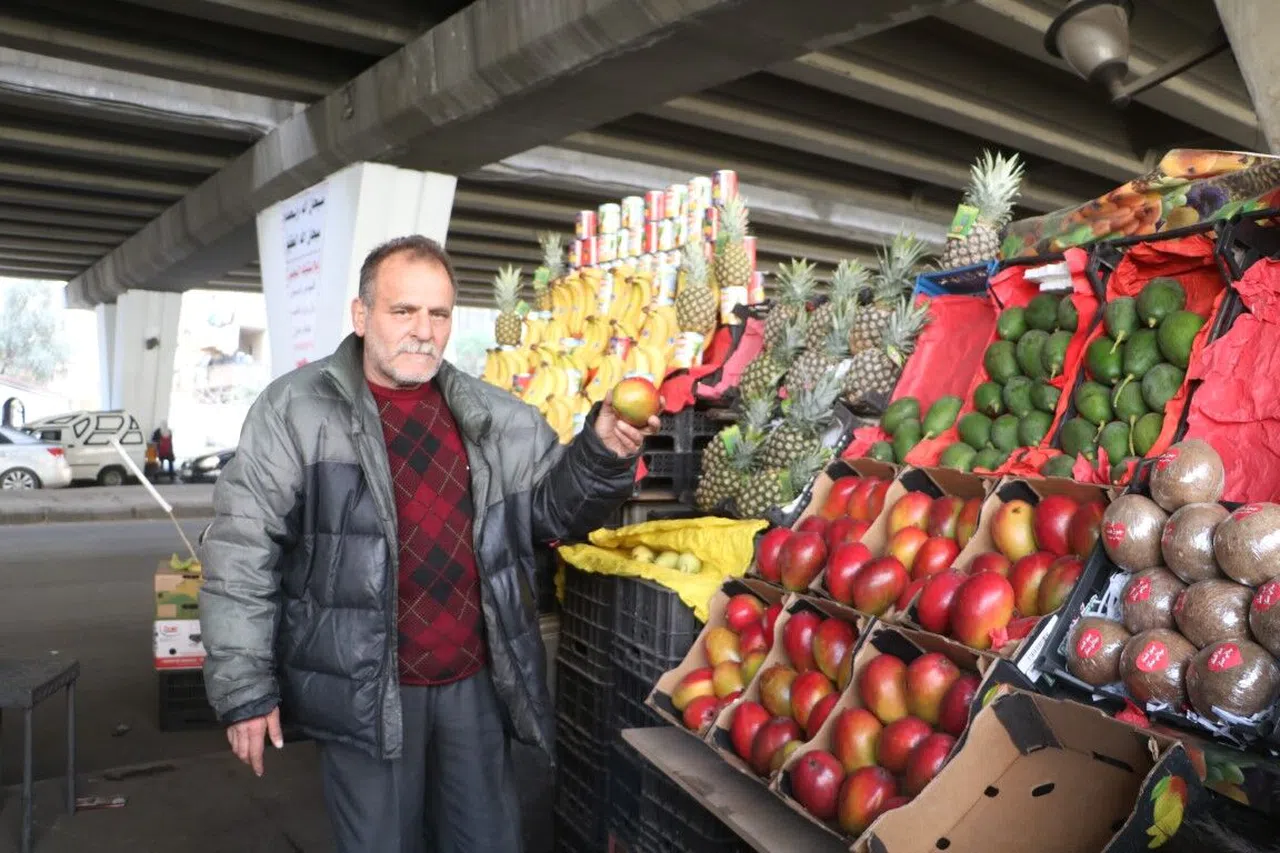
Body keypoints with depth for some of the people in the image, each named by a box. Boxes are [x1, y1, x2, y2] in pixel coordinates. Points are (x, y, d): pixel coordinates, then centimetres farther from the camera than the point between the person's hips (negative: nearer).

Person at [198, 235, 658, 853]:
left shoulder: (494, 416, 4)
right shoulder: (296, 409, -7)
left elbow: (554, 510, 7)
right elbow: (241, 556, -7)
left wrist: (603, 452, -13)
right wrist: (245, 689, -8)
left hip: (477, 684, 4)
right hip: (362, 693, -3)